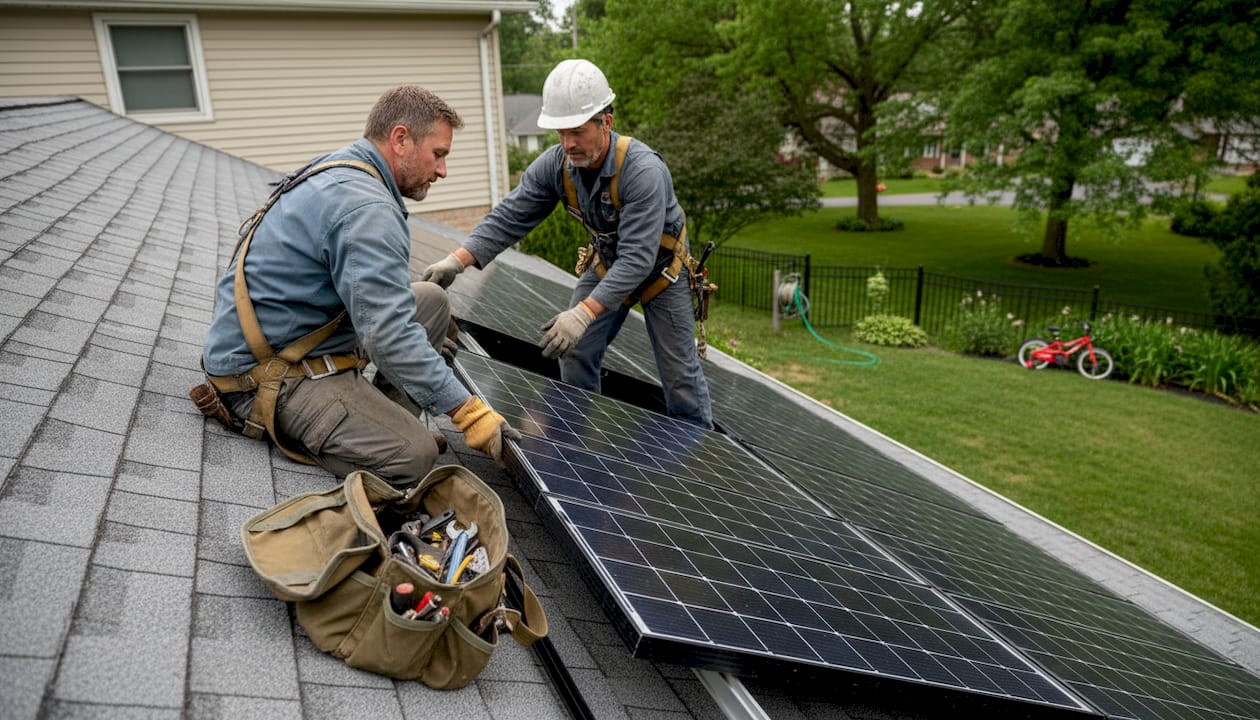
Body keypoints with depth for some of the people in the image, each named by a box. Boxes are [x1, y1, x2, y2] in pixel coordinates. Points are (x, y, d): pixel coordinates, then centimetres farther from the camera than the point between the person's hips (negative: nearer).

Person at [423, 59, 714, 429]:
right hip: (607, 263, 5)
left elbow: (638, 257, -41)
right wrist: (457, 260, -38)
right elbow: (509, 217, -21)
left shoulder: (644, 171, -37)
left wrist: (584, 313, -51)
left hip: (659, 266, -5)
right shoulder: (554, 164, -19)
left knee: (679, 374, 1)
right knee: (575, 352, 2)